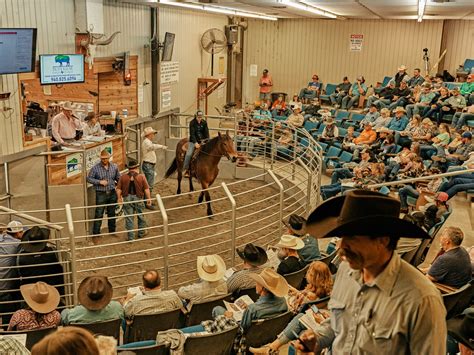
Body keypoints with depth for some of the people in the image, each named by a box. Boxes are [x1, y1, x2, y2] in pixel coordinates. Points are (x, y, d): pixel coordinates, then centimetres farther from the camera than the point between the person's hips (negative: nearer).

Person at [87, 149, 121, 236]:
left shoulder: (114, 166, 2)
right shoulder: (95, 168, -9)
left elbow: (118, 178, 12)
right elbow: (89, 179, -4)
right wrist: (99, 182, -16)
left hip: (112, 193, 4)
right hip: (101, 194, -3)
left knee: (112, 213, 15)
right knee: (99, 214, -2)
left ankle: (112, 231, 30)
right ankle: (96, 233, 8)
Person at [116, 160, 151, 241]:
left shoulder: (123, 177, -2)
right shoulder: (141, 176, -6)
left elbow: (118, 189, -2)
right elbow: (146, 189, -6)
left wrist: (119, 198, 9)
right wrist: (148, 198, 2)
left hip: (127, 199, 1)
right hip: (138, 198, -1)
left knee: (129, 218, 7)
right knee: (140, 216, 18)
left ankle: (130, 237, 11)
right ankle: (141, 233, 33)